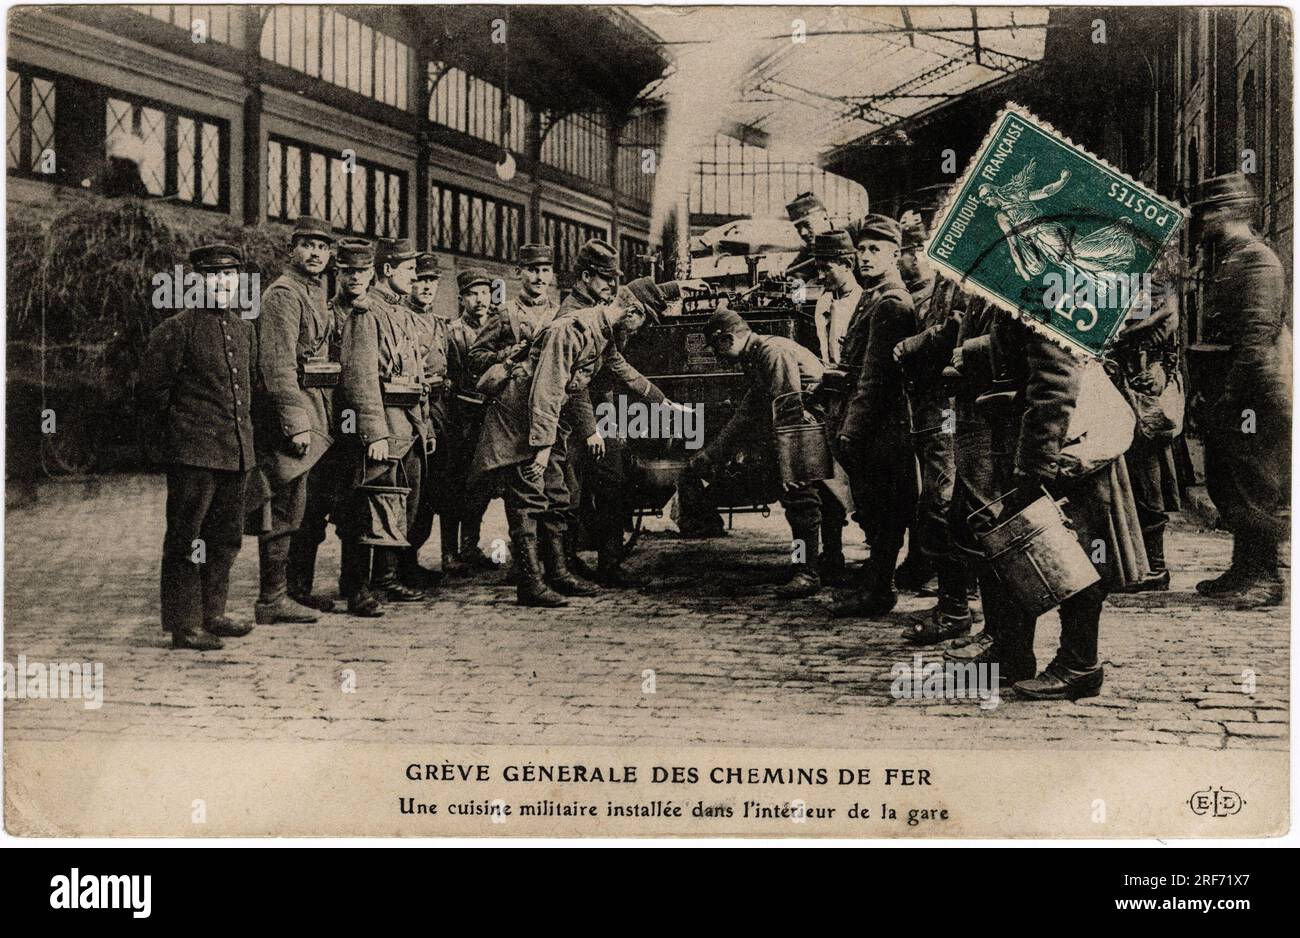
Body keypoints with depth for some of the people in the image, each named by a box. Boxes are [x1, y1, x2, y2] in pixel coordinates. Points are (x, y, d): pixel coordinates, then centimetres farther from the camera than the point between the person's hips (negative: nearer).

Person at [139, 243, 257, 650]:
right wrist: (176, 427, 1)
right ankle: (184, 625, 3)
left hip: (238, 451, 7)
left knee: (226, 537, 13)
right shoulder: (178, 328, -8)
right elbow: (152, 386, -5)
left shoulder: (245, 330, 12)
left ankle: (212, 614, 24)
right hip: (194, 451, -7)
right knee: (187, 538, -3)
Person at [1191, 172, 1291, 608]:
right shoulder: (1228, 261, 17)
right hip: (1232, 395, 10)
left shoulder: (1257, 259, -14)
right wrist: (1213, 394, 17)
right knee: (1224, 484, 14)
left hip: (1257, 392, -10)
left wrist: (1229, 395, -21)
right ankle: (1244, 572, 23)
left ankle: (1266, 580, 5)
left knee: (1255, 489, -4)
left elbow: (1257, 335, -21)